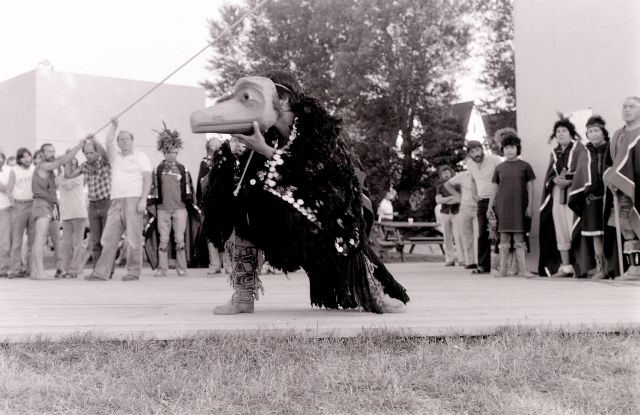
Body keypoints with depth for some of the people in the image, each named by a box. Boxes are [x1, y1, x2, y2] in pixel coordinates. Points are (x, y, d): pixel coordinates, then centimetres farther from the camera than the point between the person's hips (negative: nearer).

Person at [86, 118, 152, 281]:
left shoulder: (140, 156, 8)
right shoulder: (115, 156, 23)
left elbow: (147, 178, -2)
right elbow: (108, 143, 3)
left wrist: (143, 199, -13)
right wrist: (114, 126, 4)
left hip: (133, 199, -5)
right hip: (116, 200, 5)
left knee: (133, 237, -8)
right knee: (109, 238, 1)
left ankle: (134, 272, -5)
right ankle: (101, 272, 1)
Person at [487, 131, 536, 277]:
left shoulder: (524, 166, 4)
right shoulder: (499, 168, 10)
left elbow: (530, 187, 3)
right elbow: (495, 188, 12)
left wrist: (530, 205, -5)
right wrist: (490, 206, 6)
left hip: (519, 207, -2)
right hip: (503, 206, 2)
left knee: (519, 239, -2)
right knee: (504, 238, 3)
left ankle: (522, 269, -1)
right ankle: (503, 269, 7)